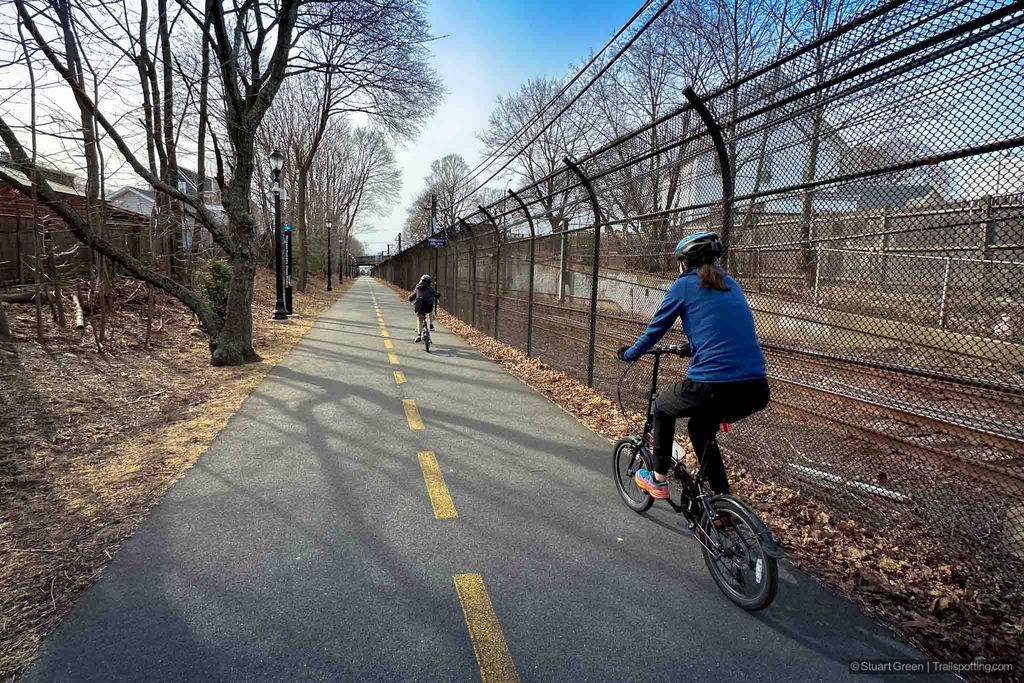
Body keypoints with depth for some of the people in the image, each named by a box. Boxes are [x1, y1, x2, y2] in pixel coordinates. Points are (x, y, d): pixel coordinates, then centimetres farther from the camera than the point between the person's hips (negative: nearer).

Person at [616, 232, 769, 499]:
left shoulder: (685, 285, 2)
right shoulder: (730, 285, 20)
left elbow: (656, 328, 9)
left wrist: (630, 353, 27)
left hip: (711, 388, -6)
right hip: (756, 390, 6)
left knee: (662, 406, 25)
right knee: (700, 429, 32)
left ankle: (658, 480, 31)